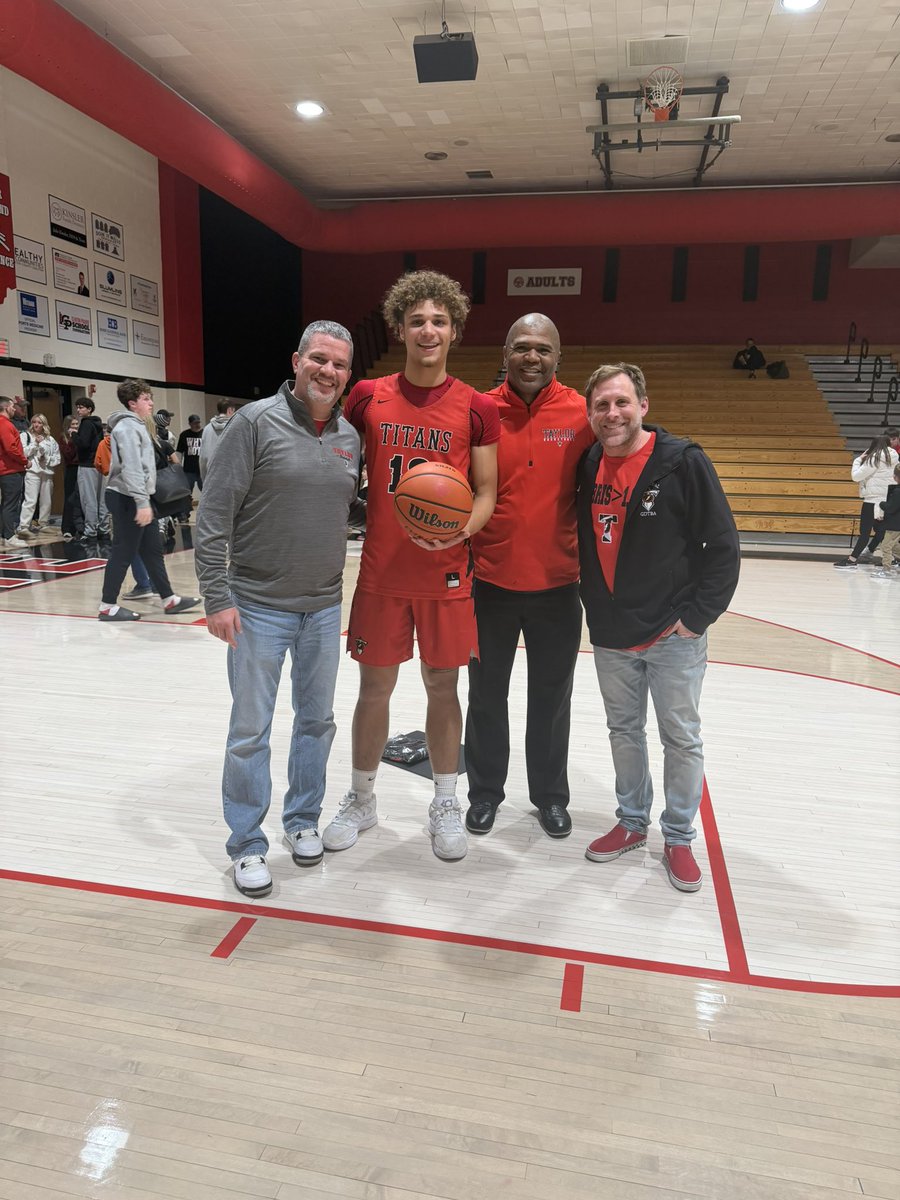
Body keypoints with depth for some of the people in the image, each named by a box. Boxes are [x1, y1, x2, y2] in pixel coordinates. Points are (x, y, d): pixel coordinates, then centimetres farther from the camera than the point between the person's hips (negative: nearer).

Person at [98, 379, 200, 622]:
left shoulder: (138, 425, 17)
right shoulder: (127, 427, -14)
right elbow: (131, 468, -23)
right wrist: (142, 502, -27)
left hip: (137, 497, 10)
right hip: (127, 498, -10)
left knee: (153, 550, 12)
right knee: (123, 552, -4)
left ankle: (169, 599, 18)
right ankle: (108, 606, 4)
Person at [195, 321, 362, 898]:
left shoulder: (351, 437, 5)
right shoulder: (257, 421, -10)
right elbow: (214, 514, -12)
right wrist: (218, 598, -15)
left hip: (325, 608, 5)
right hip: (258, 606, -5)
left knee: (317, 721, 15)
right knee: (250, 732, 4)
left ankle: (303, 820, 35)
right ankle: (248, 845, 21)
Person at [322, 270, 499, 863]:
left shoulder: (478, 408, -2)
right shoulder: (367, 397, 2)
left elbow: (487, 493, -1)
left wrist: (459, 530, -20)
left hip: (446, 573, -1)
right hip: (381, 571, 1)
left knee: (442, 685, 9)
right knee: (375, 685, 9)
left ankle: (446, 804, 27)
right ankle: (361, 799, 29)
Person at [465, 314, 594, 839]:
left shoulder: (581, 413, -3)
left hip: (558, 585, 0)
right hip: (490, 582, 0)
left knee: (552, 697, 14)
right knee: (487, 694, 14)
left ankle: (551, 796, 34)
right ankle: (485, 791, 34)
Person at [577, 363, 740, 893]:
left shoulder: (683, 462, -12)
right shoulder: (589, 467, 3)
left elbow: (723, 545, -11)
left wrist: (696, 615, -12)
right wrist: (596, 607, 8)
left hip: (672, 635, -4)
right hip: (610, 636, 5)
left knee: (682, 738, 8)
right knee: (624, 731, 17)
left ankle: (679, 838, 27)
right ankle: (632, 822, 36)